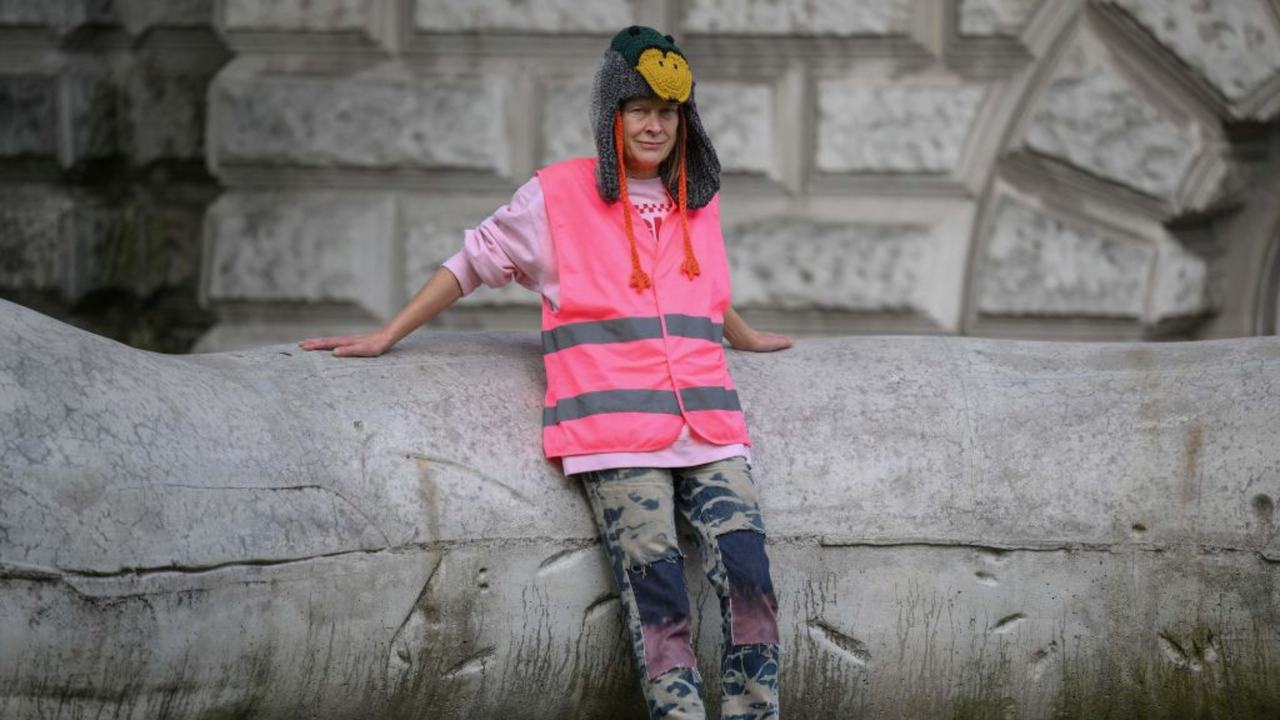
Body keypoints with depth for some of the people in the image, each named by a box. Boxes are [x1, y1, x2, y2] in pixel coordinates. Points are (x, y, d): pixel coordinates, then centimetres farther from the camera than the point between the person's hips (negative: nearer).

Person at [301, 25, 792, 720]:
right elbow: (472, 262, 15)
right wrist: (386, 337, 16)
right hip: (618, 437, -4)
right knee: (658, 598, -16)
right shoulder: (557, 197, 5)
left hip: (706, 428, 4)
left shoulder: (698, 203, 18)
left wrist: (748, 339, 55)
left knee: (749, 583, -13)